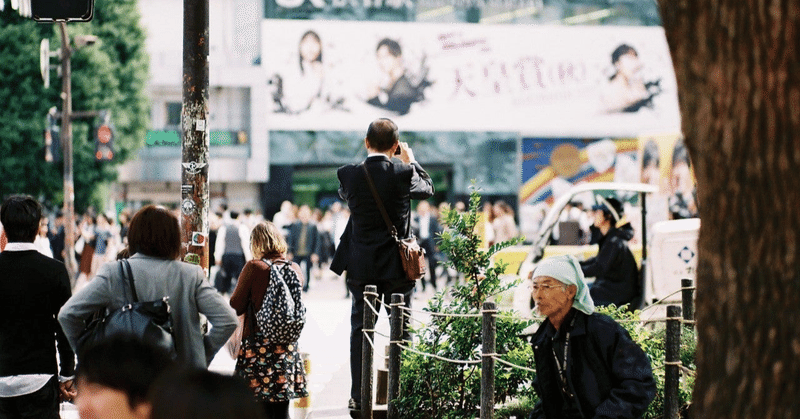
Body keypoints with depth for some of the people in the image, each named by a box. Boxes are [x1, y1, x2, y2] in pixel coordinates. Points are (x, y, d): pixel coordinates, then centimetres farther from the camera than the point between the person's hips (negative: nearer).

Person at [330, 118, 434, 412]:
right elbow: (427, 188, 9)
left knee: (360, 331, 8)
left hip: (361, 266, 1)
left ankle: (358, 397, 7)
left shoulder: (348, 175, -8)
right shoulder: (403, 173, -12)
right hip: (397, 266, -1)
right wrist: (411, 161, 23)